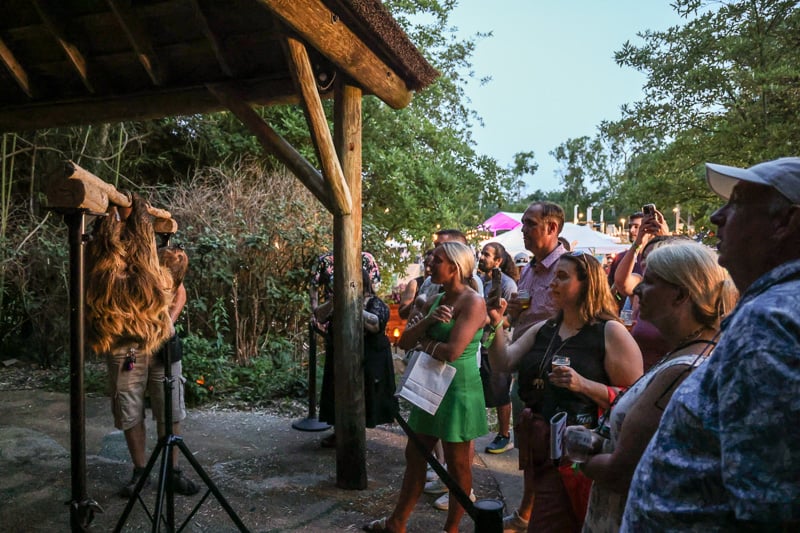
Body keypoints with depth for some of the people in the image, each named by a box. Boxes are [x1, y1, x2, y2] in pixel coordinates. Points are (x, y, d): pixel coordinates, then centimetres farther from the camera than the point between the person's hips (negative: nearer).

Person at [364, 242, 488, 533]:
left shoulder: (472, 302, -16)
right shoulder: (435, 301, 9)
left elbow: (452, 352, -27)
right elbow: (405, 342, 3)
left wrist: (424, 341, -8)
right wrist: (427, 320, -14)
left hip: (458, 389, -8)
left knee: (457, 464, 8)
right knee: (414, 455, 17)